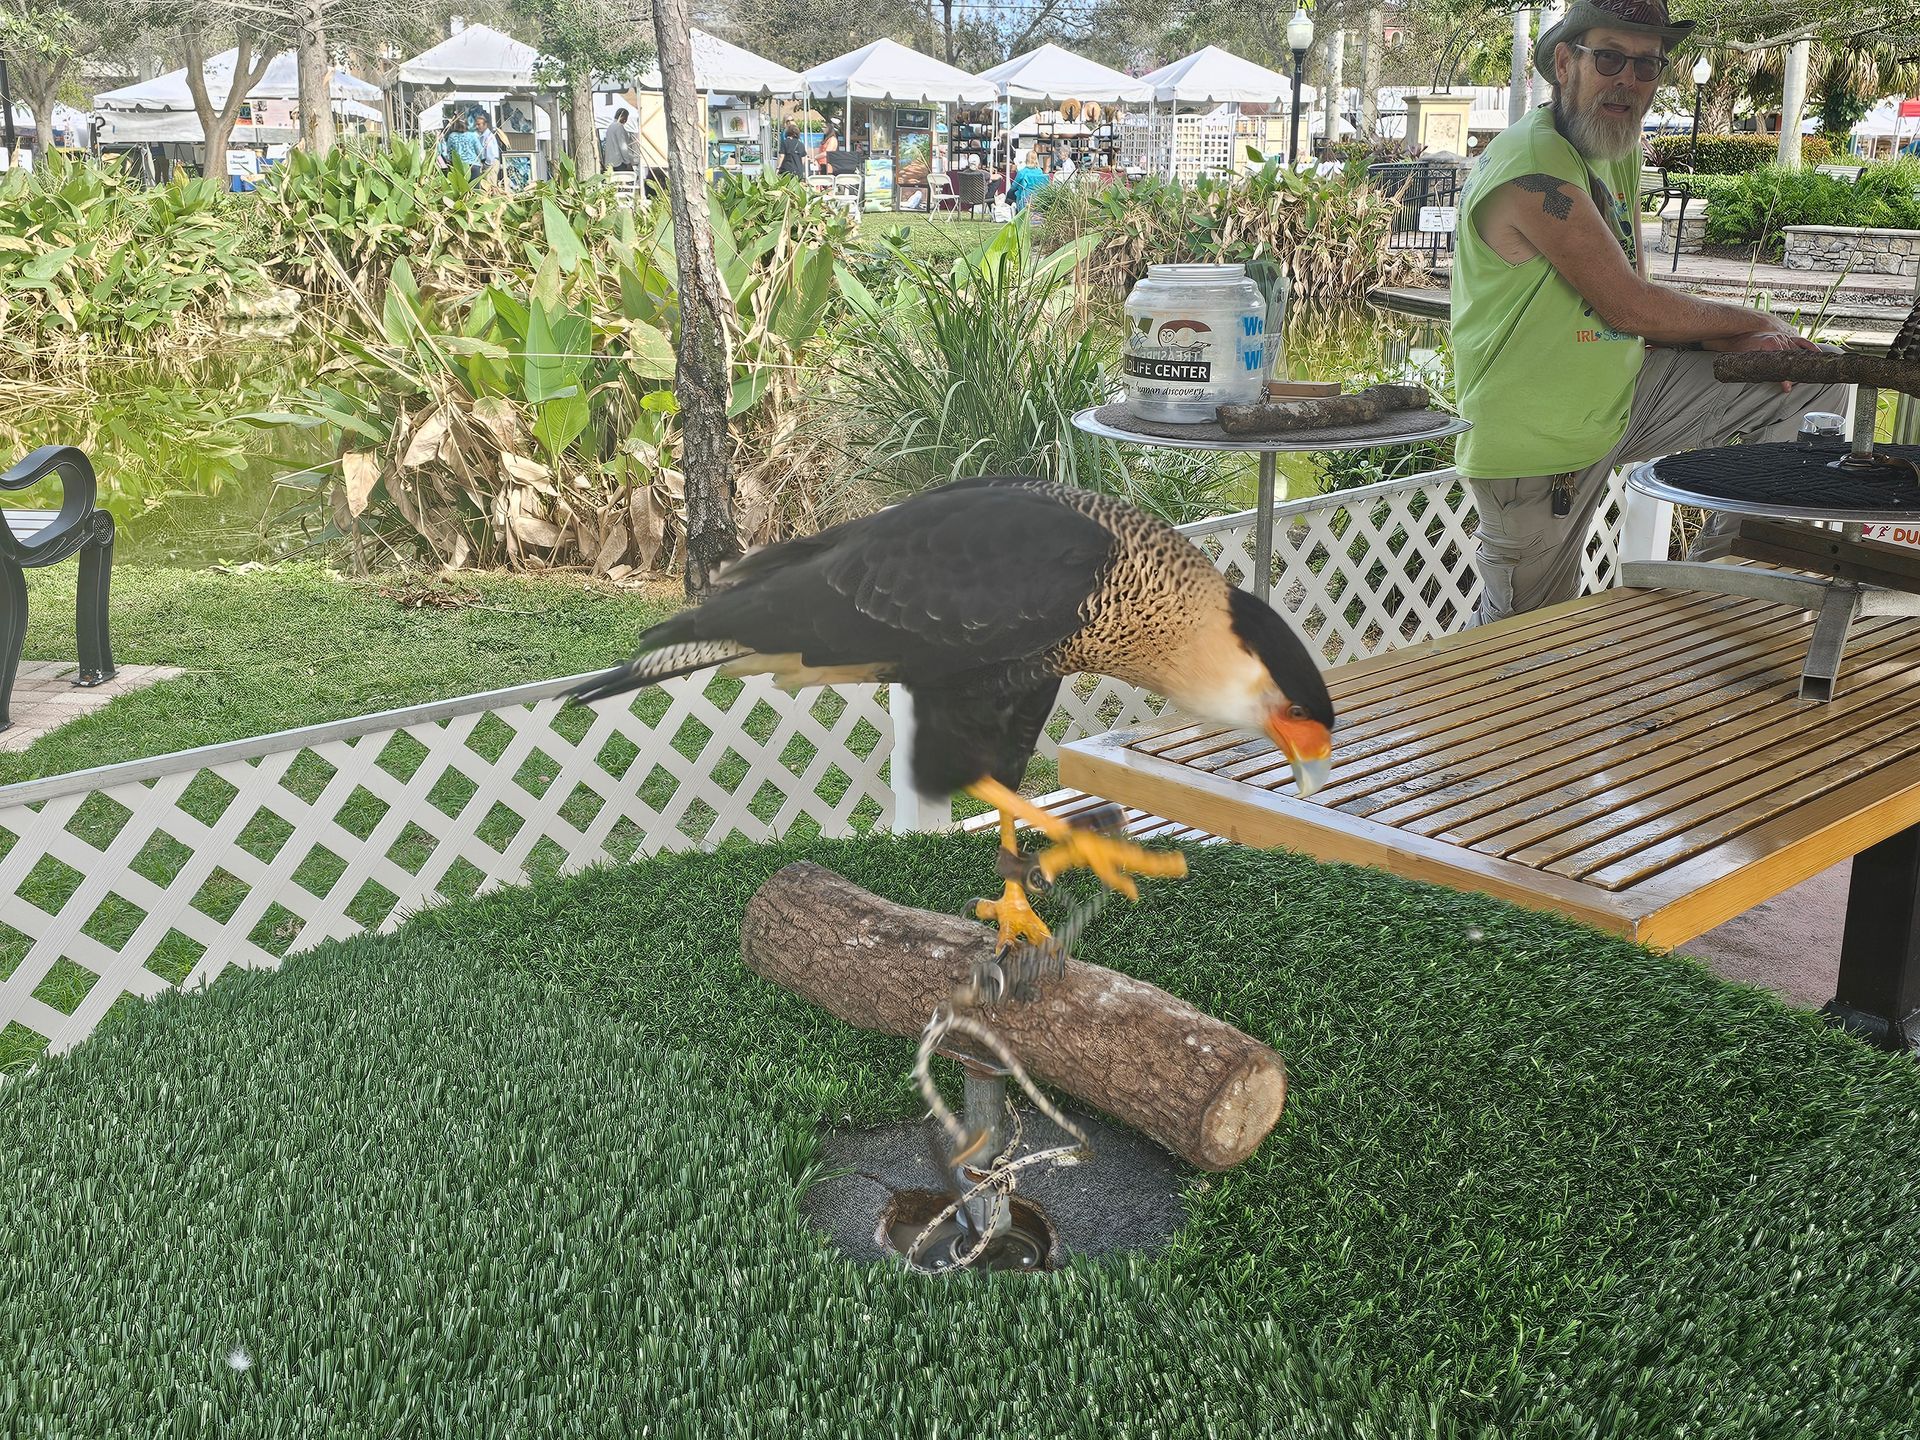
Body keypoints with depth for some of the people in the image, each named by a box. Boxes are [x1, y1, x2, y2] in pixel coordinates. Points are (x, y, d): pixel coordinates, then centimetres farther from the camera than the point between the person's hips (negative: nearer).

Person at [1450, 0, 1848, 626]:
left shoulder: (1620, 153, 9)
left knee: (1814, 382, 9)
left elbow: (1641, 301, 10)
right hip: (1535, 446, -9)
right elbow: (1633, 309, -23)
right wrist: (1755, 323, -6)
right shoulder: (1534, 163, -24)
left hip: (1623, 397, 9)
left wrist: (1738, 344, -10)